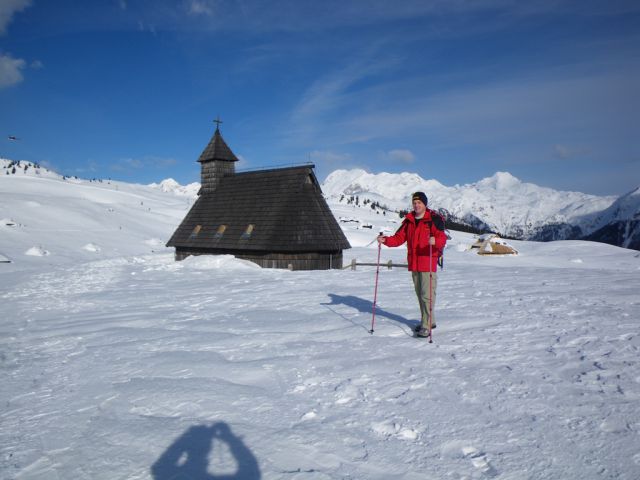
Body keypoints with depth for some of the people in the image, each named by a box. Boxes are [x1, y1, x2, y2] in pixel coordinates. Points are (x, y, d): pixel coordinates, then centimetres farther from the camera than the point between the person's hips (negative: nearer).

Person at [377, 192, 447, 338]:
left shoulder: (434, 219, -8)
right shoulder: (409, 221, 11)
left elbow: (442, 239, -18)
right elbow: (399, 238, 9)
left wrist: (435, 241, -40)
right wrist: (386, 240, -8)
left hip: (428, 262, -7)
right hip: (414, 263, 7)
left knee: (427, 294, -8)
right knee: (420, 294, 15)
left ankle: (426, 326, -4)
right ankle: (429, 321, 29)